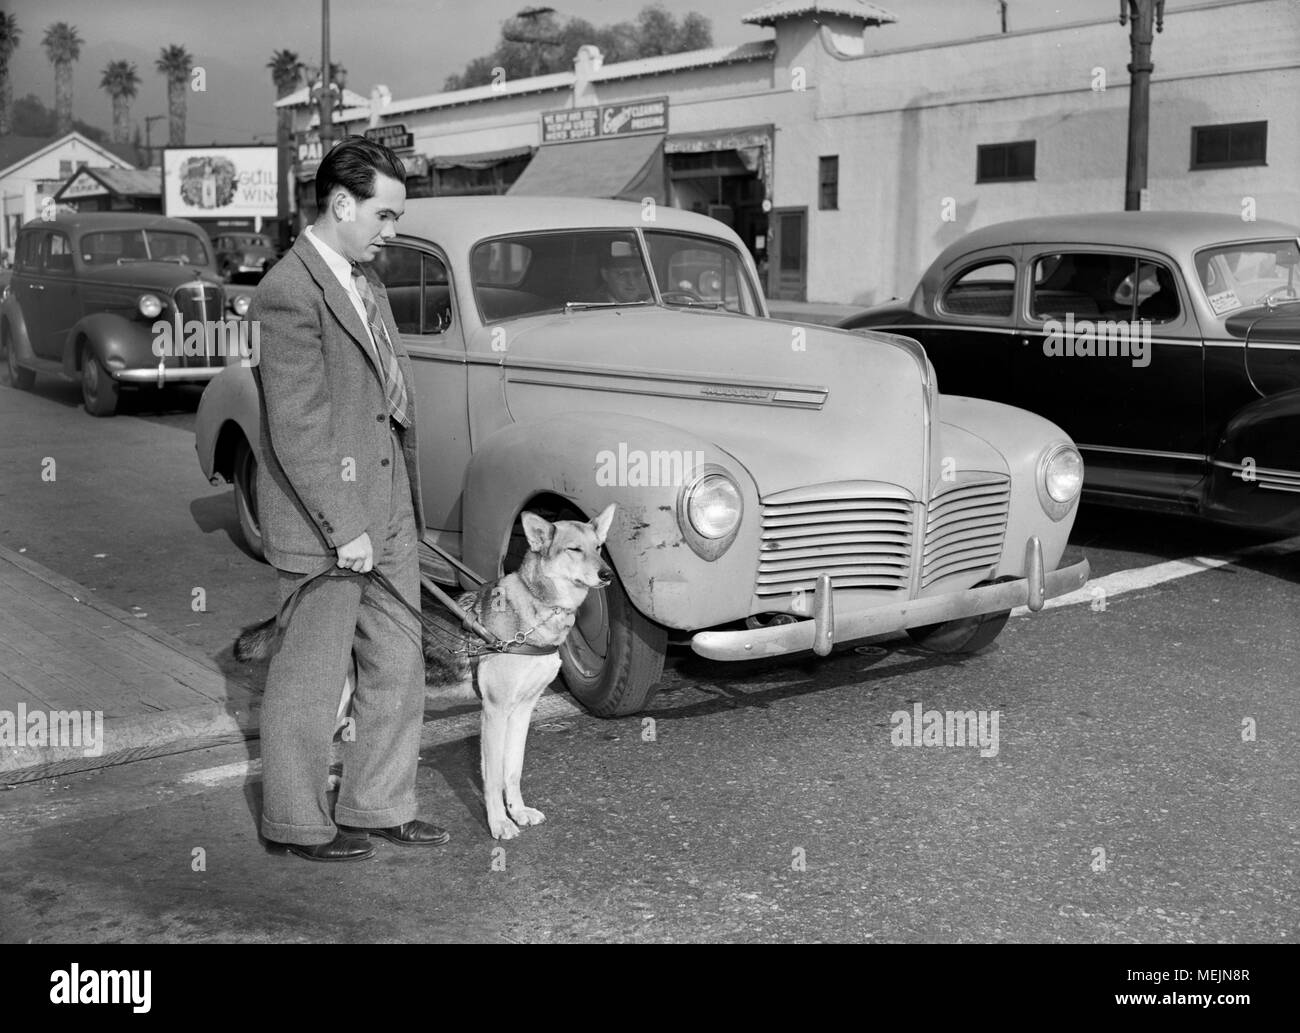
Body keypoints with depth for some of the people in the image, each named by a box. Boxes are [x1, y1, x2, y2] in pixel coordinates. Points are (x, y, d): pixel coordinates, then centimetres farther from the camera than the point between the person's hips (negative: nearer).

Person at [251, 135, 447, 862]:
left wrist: (406, 505, 14)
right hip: (324, 522, -9)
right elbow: (297, 428, -21)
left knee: (397, 666, 15)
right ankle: (297, 822, 23)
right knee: (312, 679, 6)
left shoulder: (366, 280, 12)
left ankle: (378, 805, 29)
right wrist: (344, 527, -20)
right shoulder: (291, 293, -18)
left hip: (388, 512, 9)